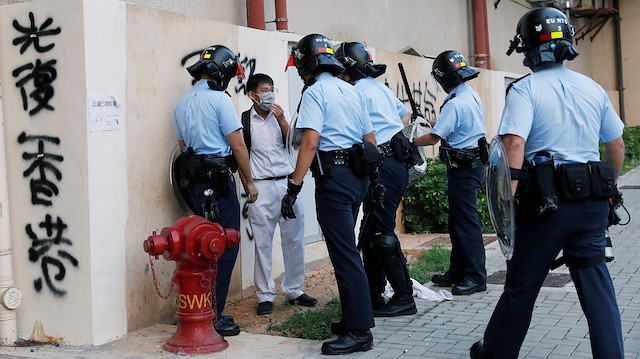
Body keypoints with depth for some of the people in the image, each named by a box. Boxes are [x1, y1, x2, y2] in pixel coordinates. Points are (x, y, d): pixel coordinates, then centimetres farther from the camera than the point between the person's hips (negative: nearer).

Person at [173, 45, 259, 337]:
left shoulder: (182, 103, 15)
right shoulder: (219, 99, -8)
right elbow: (237, 146, -9)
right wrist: (249, 182, -1)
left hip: (194, 181, 8)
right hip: (218, 180, -8)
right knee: (226, 247, -4)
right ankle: (214, 317, -3)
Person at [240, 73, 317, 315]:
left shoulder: (283, 115, 10)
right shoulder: (244, 121, 0)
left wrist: (282, 121, -8)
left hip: (287, 183, 3)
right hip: (261, 187, -3)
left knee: (294, 239, 6)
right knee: (262, 243, 0)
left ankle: (293, 290, 19)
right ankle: (265, 296, 11)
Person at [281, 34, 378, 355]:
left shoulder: (315, 91, -8)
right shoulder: (351, 91, 17)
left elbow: (310, 141, -19)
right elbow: (371, 140, 19)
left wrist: (294, 187, -19)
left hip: (333, 177, -9)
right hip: (358, 176, 9)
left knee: (344, 253, -6)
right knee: (345, 248, 17)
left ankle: (359, 331, -3)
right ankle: (355, 314, 25)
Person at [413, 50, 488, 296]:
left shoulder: (454, 104, -19)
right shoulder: (472, 96, 11)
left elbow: (434, 138, -19)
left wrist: (409, 142, -4)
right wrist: (432, 123, 22)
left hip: (463, 168, -10)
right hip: (472, 163, 10)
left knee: (466, 222, -6)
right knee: (457, 220, 15)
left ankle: (476, 277, -2)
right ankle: (457, 271, 23)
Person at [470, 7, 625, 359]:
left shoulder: (525, 90, -8)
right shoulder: (593, 88, 9)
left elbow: (515, 145, -21)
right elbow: (617, 146, 15)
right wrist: (606, 190, 26)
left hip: (546, 201, -4)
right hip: (592, 202, 4)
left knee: (521, 286, 9)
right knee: (596, 283, 10)